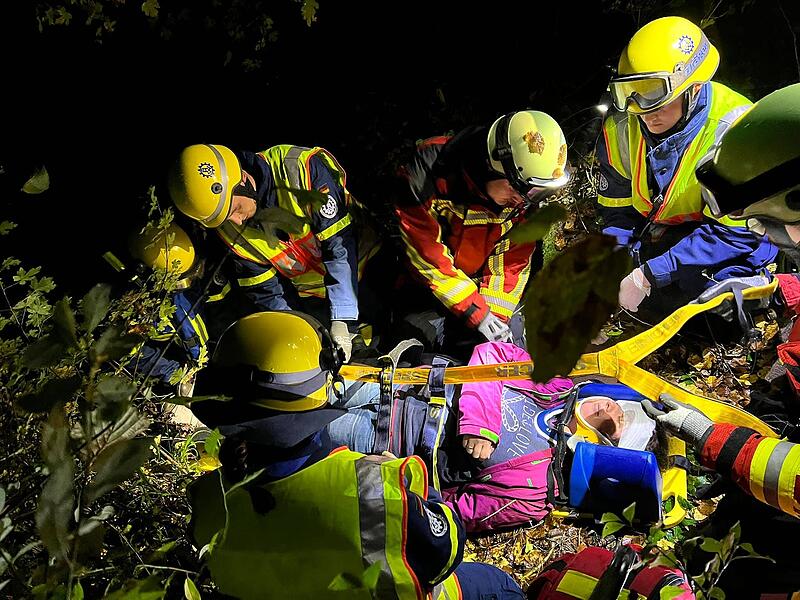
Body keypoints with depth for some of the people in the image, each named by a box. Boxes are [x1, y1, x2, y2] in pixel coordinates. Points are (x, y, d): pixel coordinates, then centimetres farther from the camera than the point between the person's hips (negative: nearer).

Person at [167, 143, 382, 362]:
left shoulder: (303, 168, -28)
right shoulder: (227, 226, -11)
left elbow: (340, 244, -28)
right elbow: (263, 289, -3)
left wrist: (342, 322, -32)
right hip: (309, 302, 4)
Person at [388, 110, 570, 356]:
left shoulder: (522, 194, -13)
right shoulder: (430, 168, -29)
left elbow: (511, 262, -6)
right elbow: (426, 253, -28)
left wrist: (495, 314, -20)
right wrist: (476, 312, -27)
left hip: (477, 286, 4)